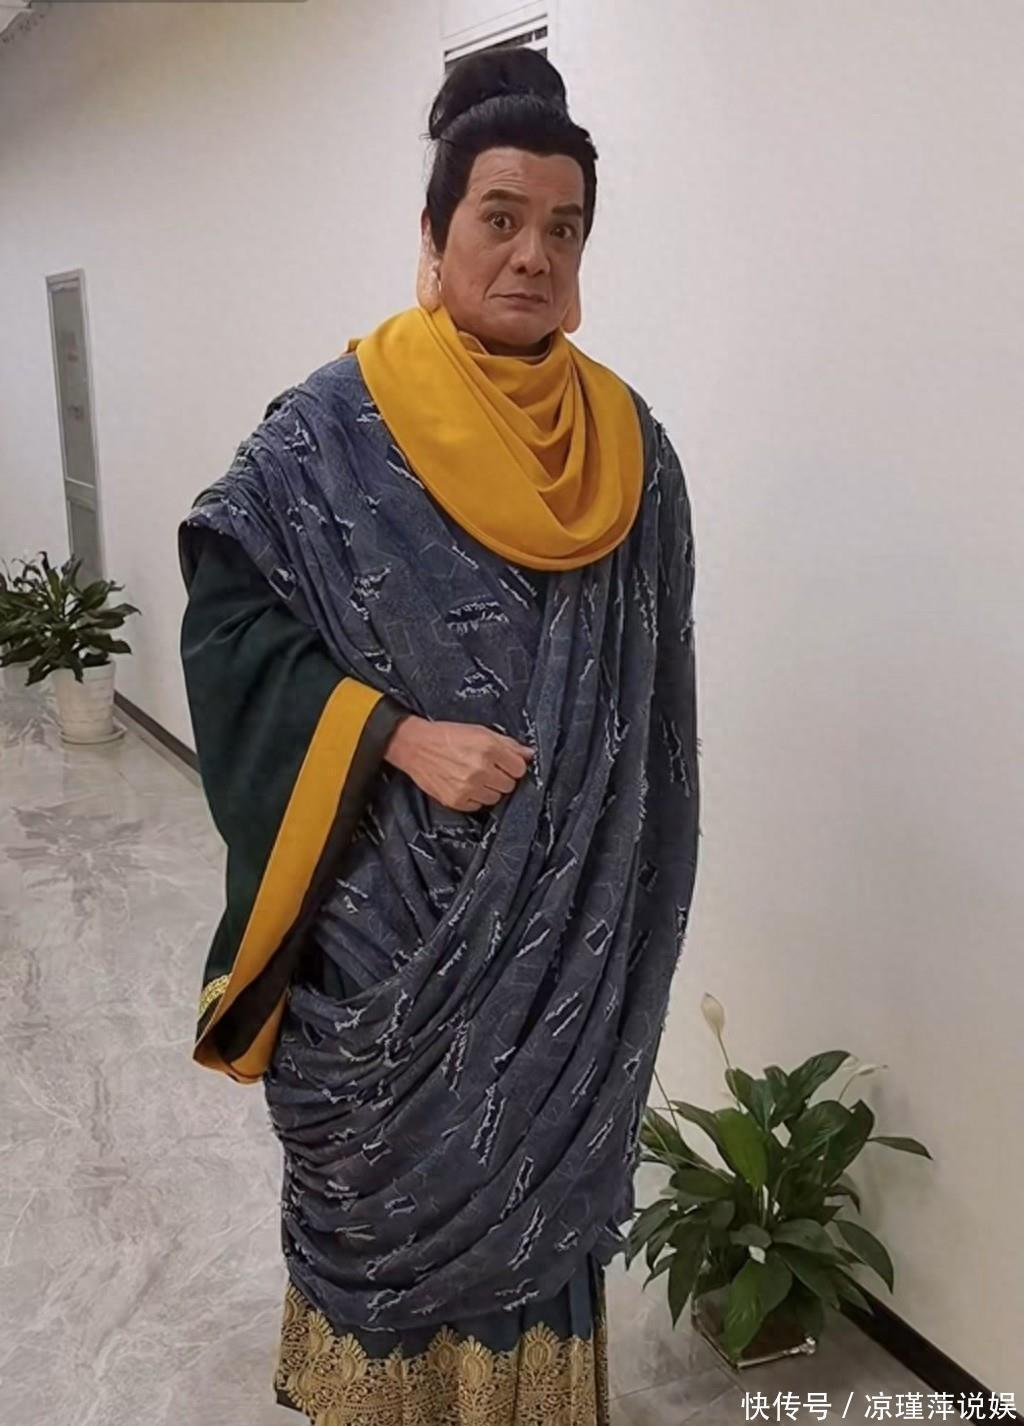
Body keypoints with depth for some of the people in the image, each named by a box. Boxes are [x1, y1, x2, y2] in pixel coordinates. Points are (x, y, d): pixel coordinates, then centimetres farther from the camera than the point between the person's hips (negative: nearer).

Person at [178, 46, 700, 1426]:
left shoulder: (628, 442, 2)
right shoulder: (333, 427, -10)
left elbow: (656, 700, 7)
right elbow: (228, 612, -12)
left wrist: (627, 896, 8)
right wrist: (396, 737, -21)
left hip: (565, 920, 4)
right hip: (392, 916, -3)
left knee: (539, 1168, 17)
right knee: (389, 1171, 15)